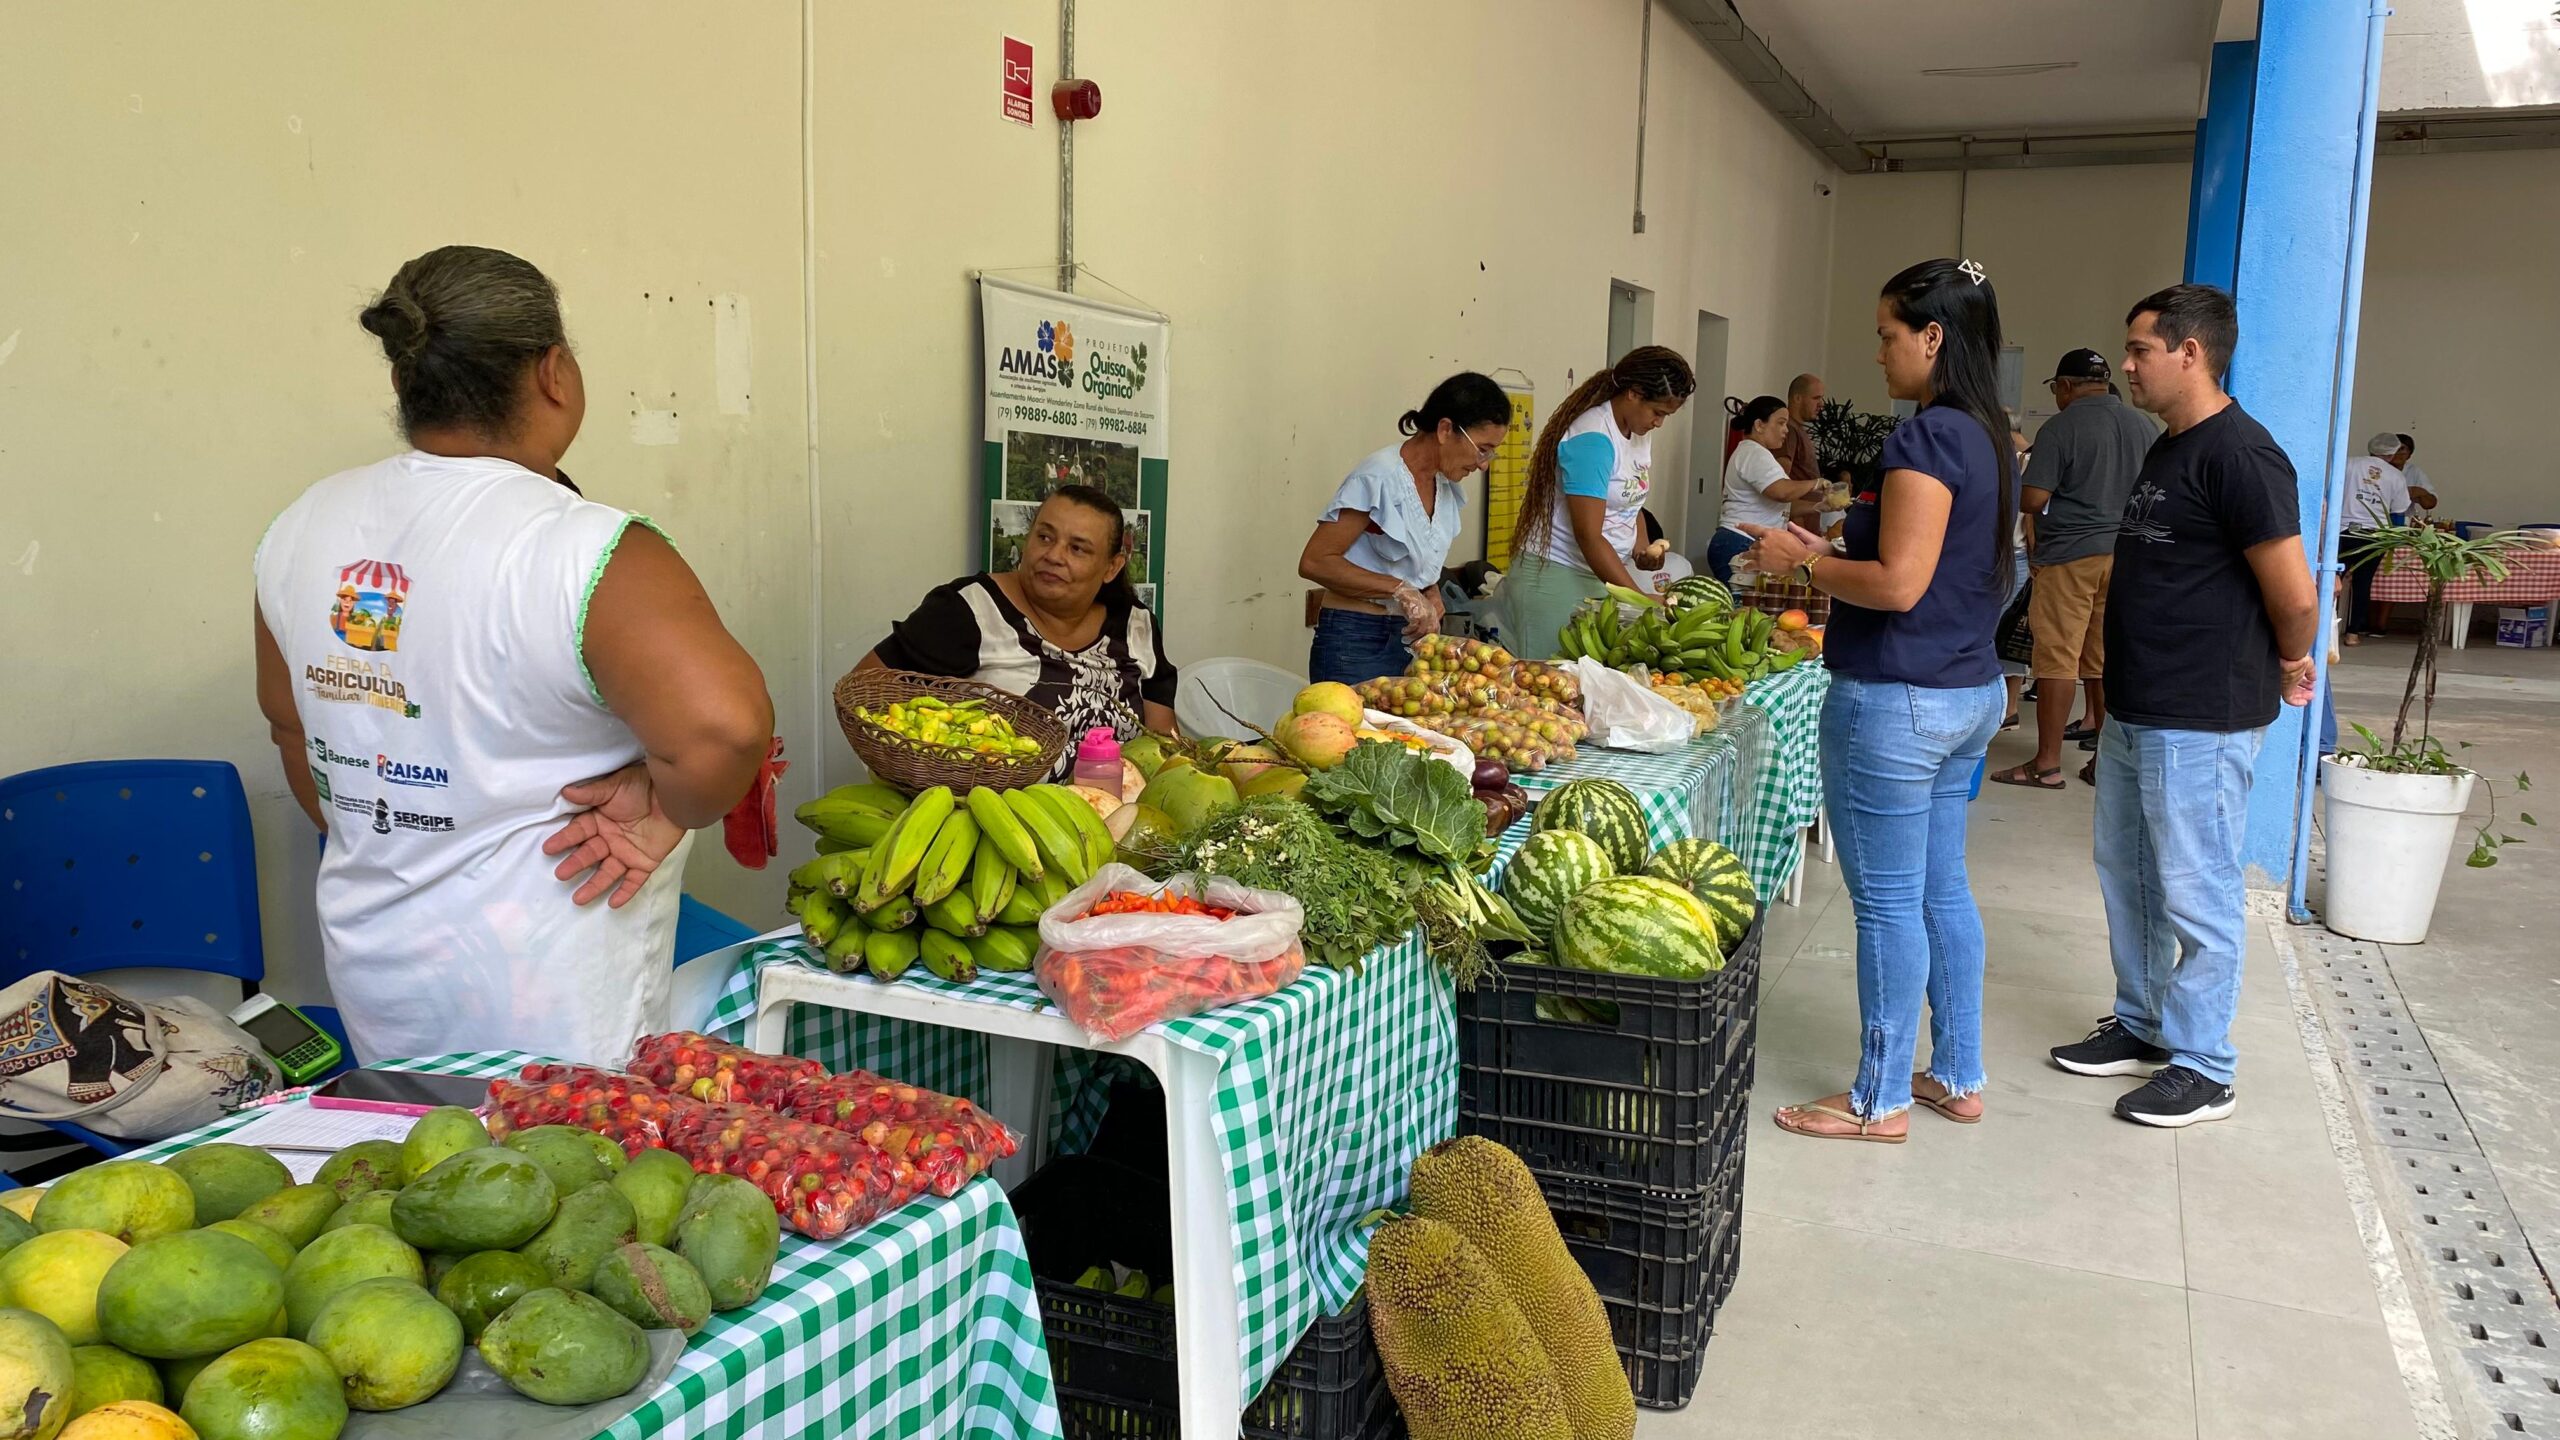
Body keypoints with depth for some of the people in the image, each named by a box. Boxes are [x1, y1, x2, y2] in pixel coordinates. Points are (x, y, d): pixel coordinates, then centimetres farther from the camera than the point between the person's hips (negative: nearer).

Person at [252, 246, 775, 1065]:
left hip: (373, 968, 7)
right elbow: (725, 726, -35)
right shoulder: (585, 556, -22)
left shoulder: (302, 529, 1)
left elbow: (292, 728, 14)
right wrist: (664, 812, -16)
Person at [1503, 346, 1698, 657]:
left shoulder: (1639, 433, 9)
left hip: (1602, 575, 8)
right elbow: (1589, 536, -22)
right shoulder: (1593, 439, -18)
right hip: (1555, 577, -8)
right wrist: (1640, 599, -24)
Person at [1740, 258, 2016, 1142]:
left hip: (1898, 700, -10)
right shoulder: (1986, 436, 11)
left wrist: (1803, 560, -9)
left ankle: (1882, 1101, 13)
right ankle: (1958, 1078, 29)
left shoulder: (1928, 438, -18)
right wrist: (1824, 553, 13)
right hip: (1969, 689, 10)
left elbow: (1899, 584, -24)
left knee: (1888, 903, 1)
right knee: (1942, 890, 18)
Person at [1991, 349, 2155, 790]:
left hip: (2071, 555, -6)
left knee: (2058, 658, -2)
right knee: (2108, 661, 9)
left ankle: (2047, 764, 0)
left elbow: (2032, 500, -14)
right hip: (2125, 555, 6)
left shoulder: (2061, 428, -9)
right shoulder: (2144, 427, 9)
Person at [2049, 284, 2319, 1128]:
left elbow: (2295, 596, -19)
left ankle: (2202, 1068, 13)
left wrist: (2289, 670, -2)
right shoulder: (2167, 449, 13)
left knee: (2196, 896, 1)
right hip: (2135, 712, 10)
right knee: (2126, 875, 19)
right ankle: (2142, 1026, 34)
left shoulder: (2238, 454, -18)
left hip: (2202, 724, -10)